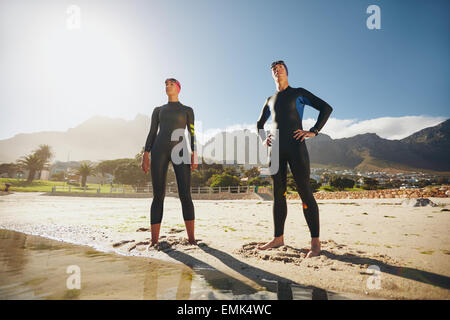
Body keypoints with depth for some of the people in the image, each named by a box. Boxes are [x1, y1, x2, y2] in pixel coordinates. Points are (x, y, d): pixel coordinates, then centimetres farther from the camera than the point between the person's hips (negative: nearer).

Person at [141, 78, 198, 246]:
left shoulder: (187, 110, 19)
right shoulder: (158, 110, 22)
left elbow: (192, 134, 10)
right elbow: (151, 133, 14)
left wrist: (194, 155, -5)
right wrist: (145, 156, 2)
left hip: (180, 151, -1)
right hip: (159, 150, 1)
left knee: (185, 195, -11)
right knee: (158, 196, -5)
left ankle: (192, 238, -3)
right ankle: (154, 241, 1)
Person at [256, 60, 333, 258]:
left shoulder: (299, 93, 11)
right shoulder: (270, 100, 24)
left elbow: (326, 108, 4)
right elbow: (260, 124, 34)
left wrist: (314, 131, -7)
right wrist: (263, 140, 15)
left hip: (295, 145, -5)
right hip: (276, 149, 5)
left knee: (305, 192, -10)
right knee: (278, 194, 5)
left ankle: (315, 242, -7)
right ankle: (278, 238, 13)